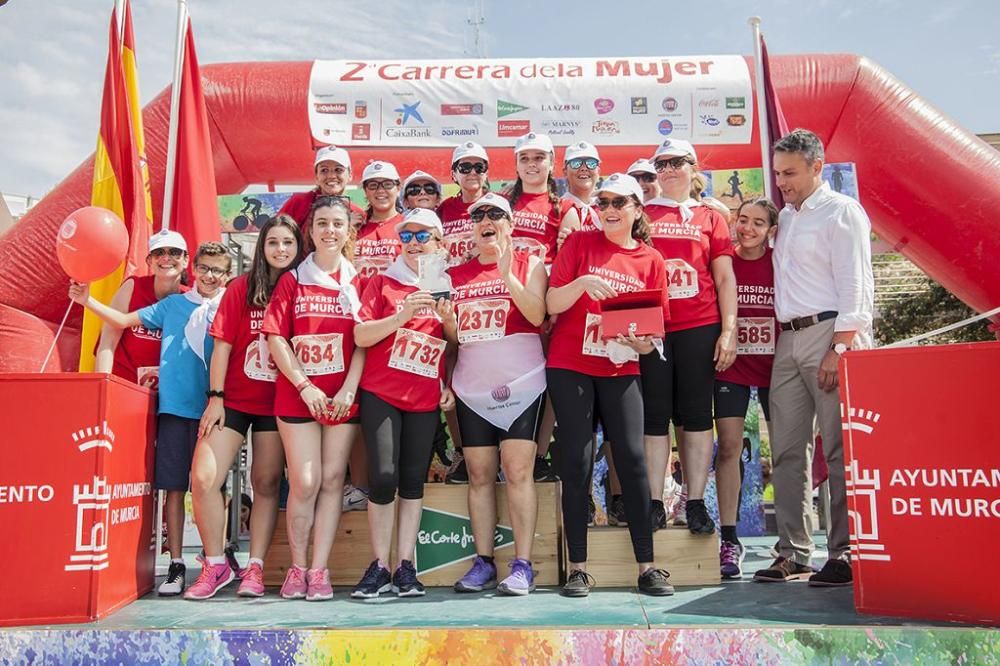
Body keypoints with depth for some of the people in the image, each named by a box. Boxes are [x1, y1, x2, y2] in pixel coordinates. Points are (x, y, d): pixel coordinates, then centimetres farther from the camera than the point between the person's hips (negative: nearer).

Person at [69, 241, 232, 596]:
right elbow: (124, 320, 12)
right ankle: (176, 564, 10)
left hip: (210, 408, -1)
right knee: (174, 485, 3)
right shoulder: (173, 304, 12)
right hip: (173, 406, 2)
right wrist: (88, 301, 2)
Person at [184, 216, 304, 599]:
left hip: (277, 404, 0)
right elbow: (222, 345, 0)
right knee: (203, 478, -8)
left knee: (267, 483, 4)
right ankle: (215, 565, 7)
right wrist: (215, 397, -6)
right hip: (233, 400, 0)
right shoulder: (241, 287, 2)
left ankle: (255, 568, 14)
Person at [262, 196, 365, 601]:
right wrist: (305, 386, -9)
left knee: (332, 479, 3)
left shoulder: (358, 281, 7)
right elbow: (275, 337, -1)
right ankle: (297, 567, 12)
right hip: (297, 393, -1)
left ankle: (319, 569, 10)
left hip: (343, 396, 1)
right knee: (304, 481, -4)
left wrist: (349, 389, -9)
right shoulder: (292, 280, 6)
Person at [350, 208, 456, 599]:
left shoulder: (445, 286, 12)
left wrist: (447, 317, -5)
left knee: (413, 480, 4)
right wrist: (403, 314, -17)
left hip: (425, 399, 2)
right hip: (381, 393, -2)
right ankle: (379, 566, 4)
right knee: (383, 476, -10)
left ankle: (405, 567, 12)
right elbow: (361, 336, -6)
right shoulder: (382, 283, 5)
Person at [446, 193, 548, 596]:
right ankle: (483, 563, 11)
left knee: (517, 471, -8)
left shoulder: (529, 264, 6)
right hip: (472, 387, 4)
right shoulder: (457, 275, 15)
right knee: (479, 475, 4)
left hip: (521, 383, -3)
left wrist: (507, 275, -18)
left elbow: (537, 315, -10)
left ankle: (522, 565, -3)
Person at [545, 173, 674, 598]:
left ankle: (647, 567, 6)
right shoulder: (580, 244, 3)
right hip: (570, 368, -1)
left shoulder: (650, 260, 7)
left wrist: (643, 343, -14)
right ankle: (578, 569, 6)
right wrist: (581, 284, -21)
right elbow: (552, 304, -4)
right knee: (576, 463, -2)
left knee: (633, 458, -3)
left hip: (620, 371, 2)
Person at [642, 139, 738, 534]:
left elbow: (725, 278, 8)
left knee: (696, 415, 3)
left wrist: (729, 331, -1)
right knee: (654, 417, 1)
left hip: (700, 328, 0)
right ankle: (654, 505, 8)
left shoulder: (710, 217, 12)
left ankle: (696, 504, 11)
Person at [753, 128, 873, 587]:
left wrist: (839, 347, -16)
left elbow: (854, 284, -8)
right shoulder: (785, 218, 21)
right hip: (789, 340, 7)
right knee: (787, 450, 5)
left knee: (840, 449, -6)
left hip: (830, 333, -7)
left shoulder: (841, 211, 0)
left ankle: (846, 553, 2)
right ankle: (793, 553, 12)